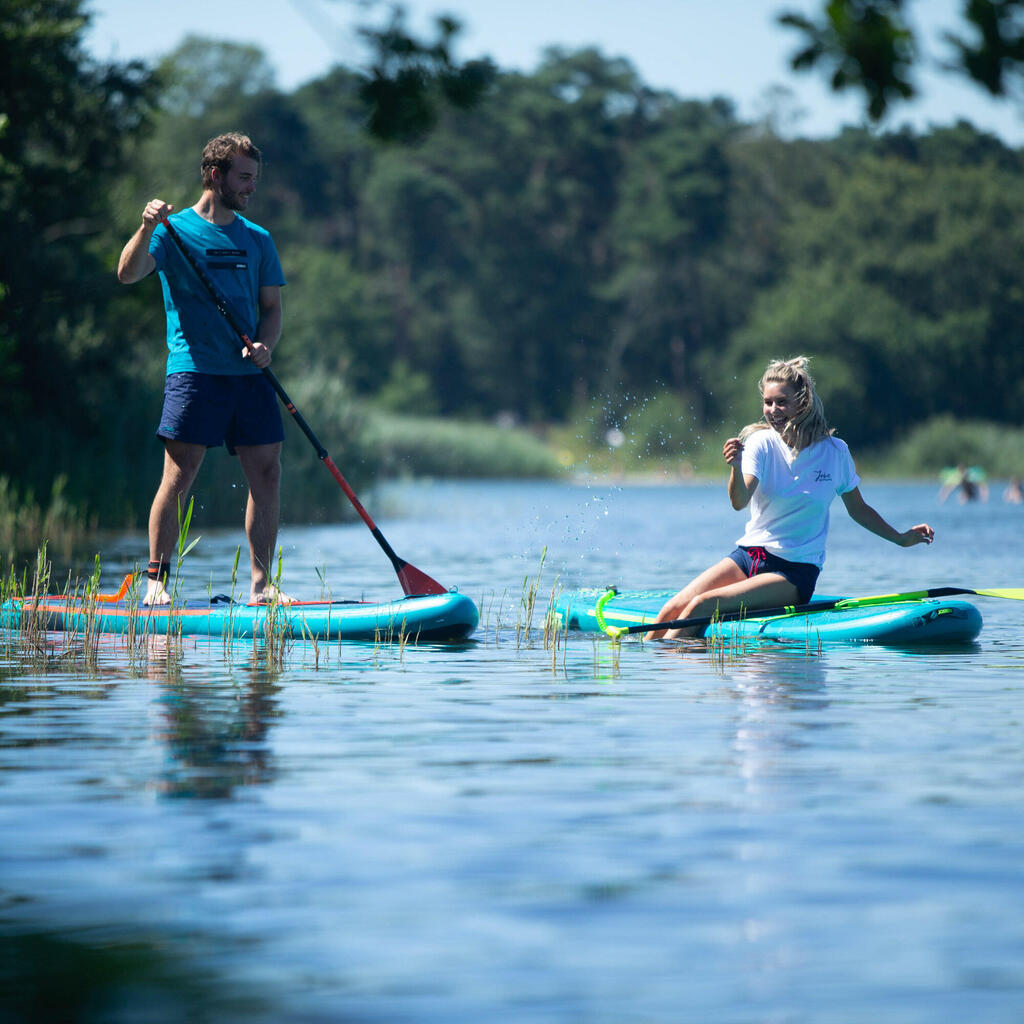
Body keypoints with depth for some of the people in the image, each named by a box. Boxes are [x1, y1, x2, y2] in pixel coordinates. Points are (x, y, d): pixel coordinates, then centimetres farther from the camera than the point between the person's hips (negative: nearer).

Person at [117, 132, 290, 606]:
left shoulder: (258, 240, 16)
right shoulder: (175, 230, 1)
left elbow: (271, 308, 16)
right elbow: (127, 274, -13)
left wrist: (266, 345, -4)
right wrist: (146, 229, -29)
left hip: (250, 374, 5)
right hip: (194, 370, -5)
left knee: (266, 475, -1)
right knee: (179, 475, -8)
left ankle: (261, 585, 4)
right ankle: (155, 580, -1)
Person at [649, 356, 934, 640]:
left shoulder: (835, 451, -4)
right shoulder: (761, 443, -4)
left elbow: (857, 509, 14)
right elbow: (739, 502, -21)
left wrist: (901, 538, 11)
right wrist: (736, 468, -41)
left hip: (796, 570, -3)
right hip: (749, 555, 3)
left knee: (701, 606, -24)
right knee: (674, 609, -16)